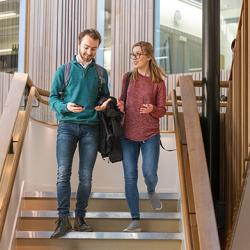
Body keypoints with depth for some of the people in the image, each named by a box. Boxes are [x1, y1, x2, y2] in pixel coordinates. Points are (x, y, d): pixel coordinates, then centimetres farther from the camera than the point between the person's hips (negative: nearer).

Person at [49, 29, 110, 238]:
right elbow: (52, 98, 5)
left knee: (86, 176, 1)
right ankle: (63, 219, -11)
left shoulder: (101, 73, 12)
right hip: (67, 126, -2)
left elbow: (105, 96, 20)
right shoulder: (64, 70, 6)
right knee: (63, 172, -12)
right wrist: (65, 106, -16)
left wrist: (105, 104, -4)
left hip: (91, 128, 2)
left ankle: (80, 218, 9)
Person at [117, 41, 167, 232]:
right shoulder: (128, 78, 6)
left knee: (149, 173, -7)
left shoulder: (158, 82, -2)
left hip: (150, 134, -2)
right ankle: (135, 220, 5)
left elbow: (162, 111, -1)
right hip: (129, 133, 2)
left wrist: (152, 110, -22)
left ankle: (151, 192, 32)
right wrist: (121, 106, -8)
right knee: (130, 176, -1)